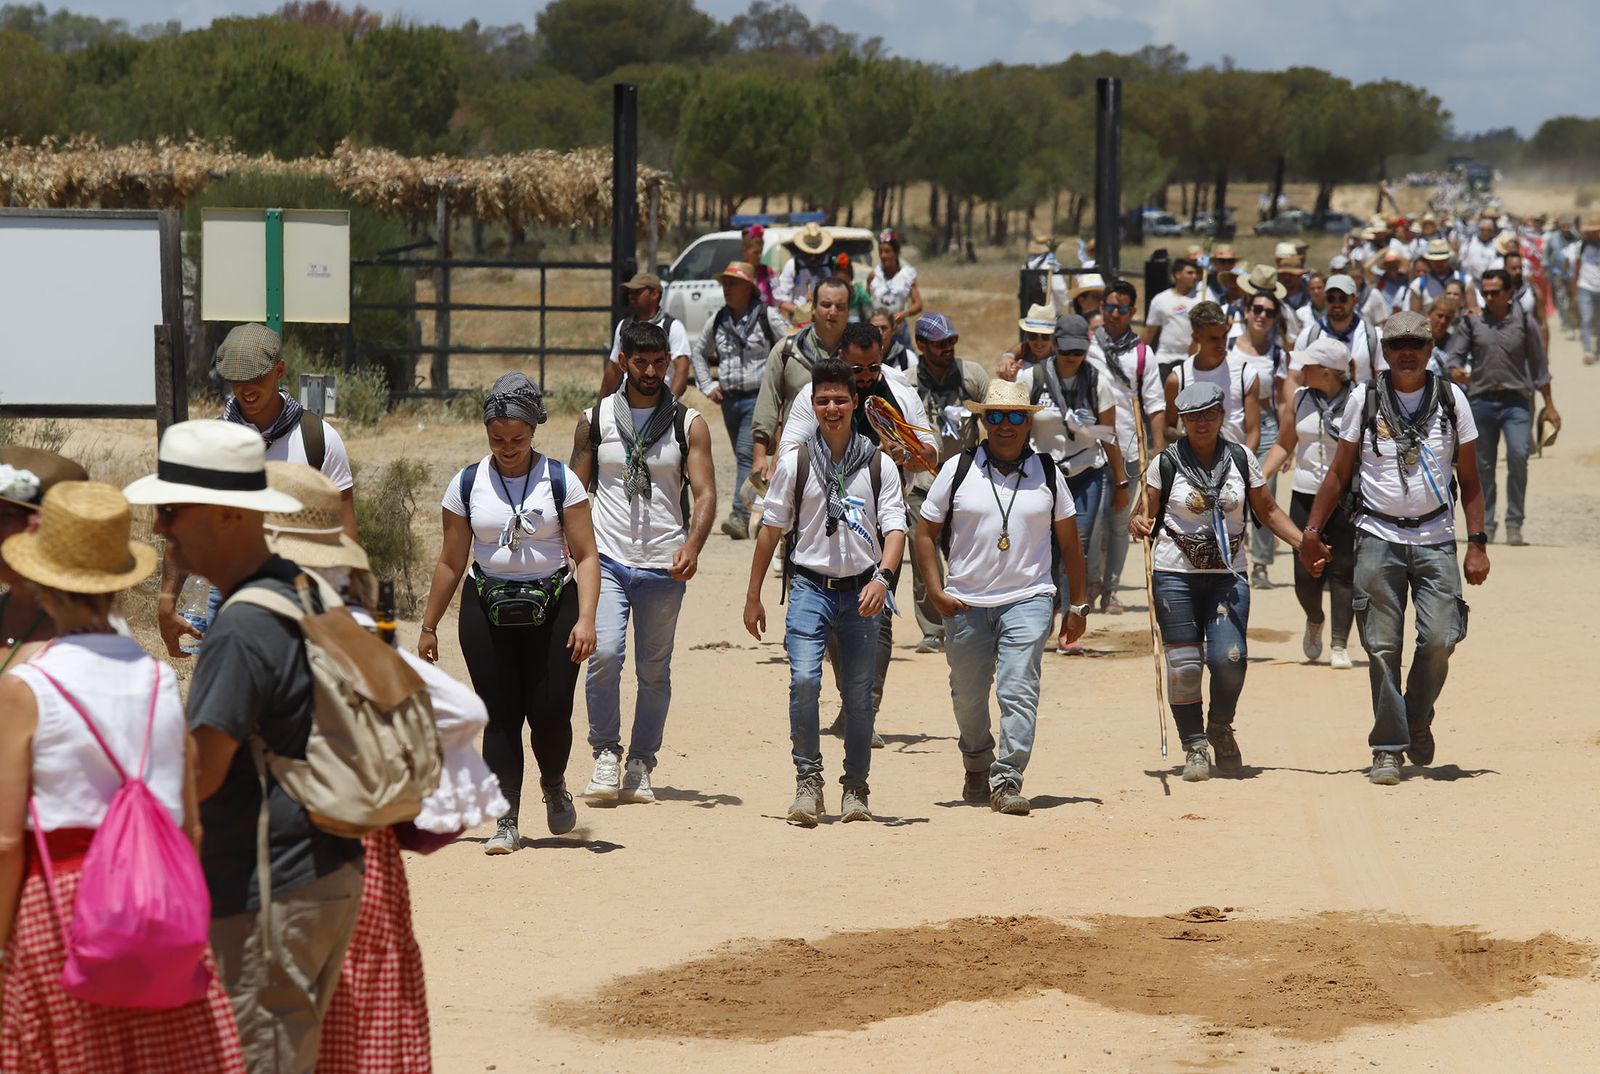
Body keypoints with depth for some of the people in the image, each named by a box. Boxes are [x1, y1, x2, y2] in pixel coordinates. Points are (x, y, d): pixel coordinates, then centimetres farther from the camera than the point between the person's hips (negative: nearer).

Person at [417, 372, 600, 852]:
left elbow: (585, 556, -4)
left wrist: (585, 618, -16)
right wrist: (429, 627, 10)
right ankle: (506, 820, 2)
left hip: (553, 605, -1)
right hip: (488, 608, 1)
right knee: (500, 716, -3)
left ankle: (553, 785, 25)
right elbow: (451, 562, 9)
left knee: (550, 712, -6)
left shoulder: (561, 481, -2)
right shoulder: (467, 485, 3)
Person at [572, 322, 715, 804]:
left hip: (664, 566, 1)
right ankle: (606, 753, -4)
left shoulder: (689, 424, 6)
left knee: (654, 670, 4)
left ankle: (640, 766, 15)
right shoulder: (595, 420, 7)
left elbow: (705, 492, -1)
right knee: (604, 653, -18)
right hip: (608, 560, -1)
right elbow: (576, 491, 12)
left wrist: (692, 545, -19)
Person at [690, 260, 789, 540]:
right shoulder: (718, 321, 10)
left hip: (758, 398, -6)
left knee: (747, 454, -19)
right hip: (729, 399, 6)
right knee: (745, 458, 11)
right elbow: (699, 352, 25)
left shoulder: (767, 317, -5)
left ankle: (740, 516, -27)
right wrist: (707, 385, 15)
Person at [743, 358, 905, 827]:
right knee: (804, 679, -19)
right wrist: (753, 596, 9)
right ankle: (808, 781, -11)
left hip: (861, 591, 1)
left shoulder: (878, 465, 4)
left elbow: (895, 528, -3)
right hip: (810, 587, -1)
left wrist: (882, 577, -22)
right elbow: (771, 528, 9)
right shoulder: (795, 463, 4)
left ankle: (855, 789, 18)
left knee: (858, 695, 5)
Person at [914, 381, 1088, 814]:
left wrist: (1077, 606, 12)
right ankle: (977, 764, 35)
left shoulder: (1046, 474, 6)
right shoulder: (958, 469, 3)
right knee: (968, 697, 10)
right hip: (966, 602, 1)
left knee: (1019, 691, -15)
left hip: (1028, 599, -1)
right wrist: (936, 591, -4)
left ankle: (1007, 779, -16)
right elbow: (925, 533, 7)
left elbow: (1069, 542, 14)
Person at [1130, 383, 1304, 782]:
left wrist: (1303, 543, 3)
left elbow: (1267, 510, 13)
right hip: (1175, 574, -1)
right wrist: (1138, 525, -20)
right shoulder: (1165, 464, -1)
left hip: (1229, 575, 1)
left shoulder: (1240, 458, 4)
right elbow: (1144, 517, 4)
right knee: (1184, 663, -4)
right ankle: (1195, 747, 9)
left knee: (1229, 658, -13)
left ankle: (1220, 728, 13)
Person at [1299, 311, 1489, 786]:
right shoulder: (1364, 399, 4)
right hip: (1378, 538, 0)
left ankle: (1417, 722, 15)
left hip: (1435, 539, 0)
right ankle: (1388, 748, 3)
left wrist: (1477, 543, 2)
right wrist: (1312, 530, 4)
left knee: (1439, 639, -10)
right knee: (1382, 648, -4)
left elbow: (1469, 480, 9)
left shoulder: (1451, 399, 6)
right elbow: (1340, 472, 10)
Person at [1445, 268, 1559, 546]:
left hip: (1516, 401, -1)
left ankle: (1514, 523, -11)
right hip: (1481, 400, 2)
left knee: (1518, 455, -18)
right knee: (1483, 465, 6)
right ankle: (1485, 524, 17)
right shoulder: (1472, 322, 5)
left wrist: (1549, 405, 10)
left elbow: (1539, 366, 9)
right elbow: (1454, 356, 6)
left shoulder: (1525, 323, 4)